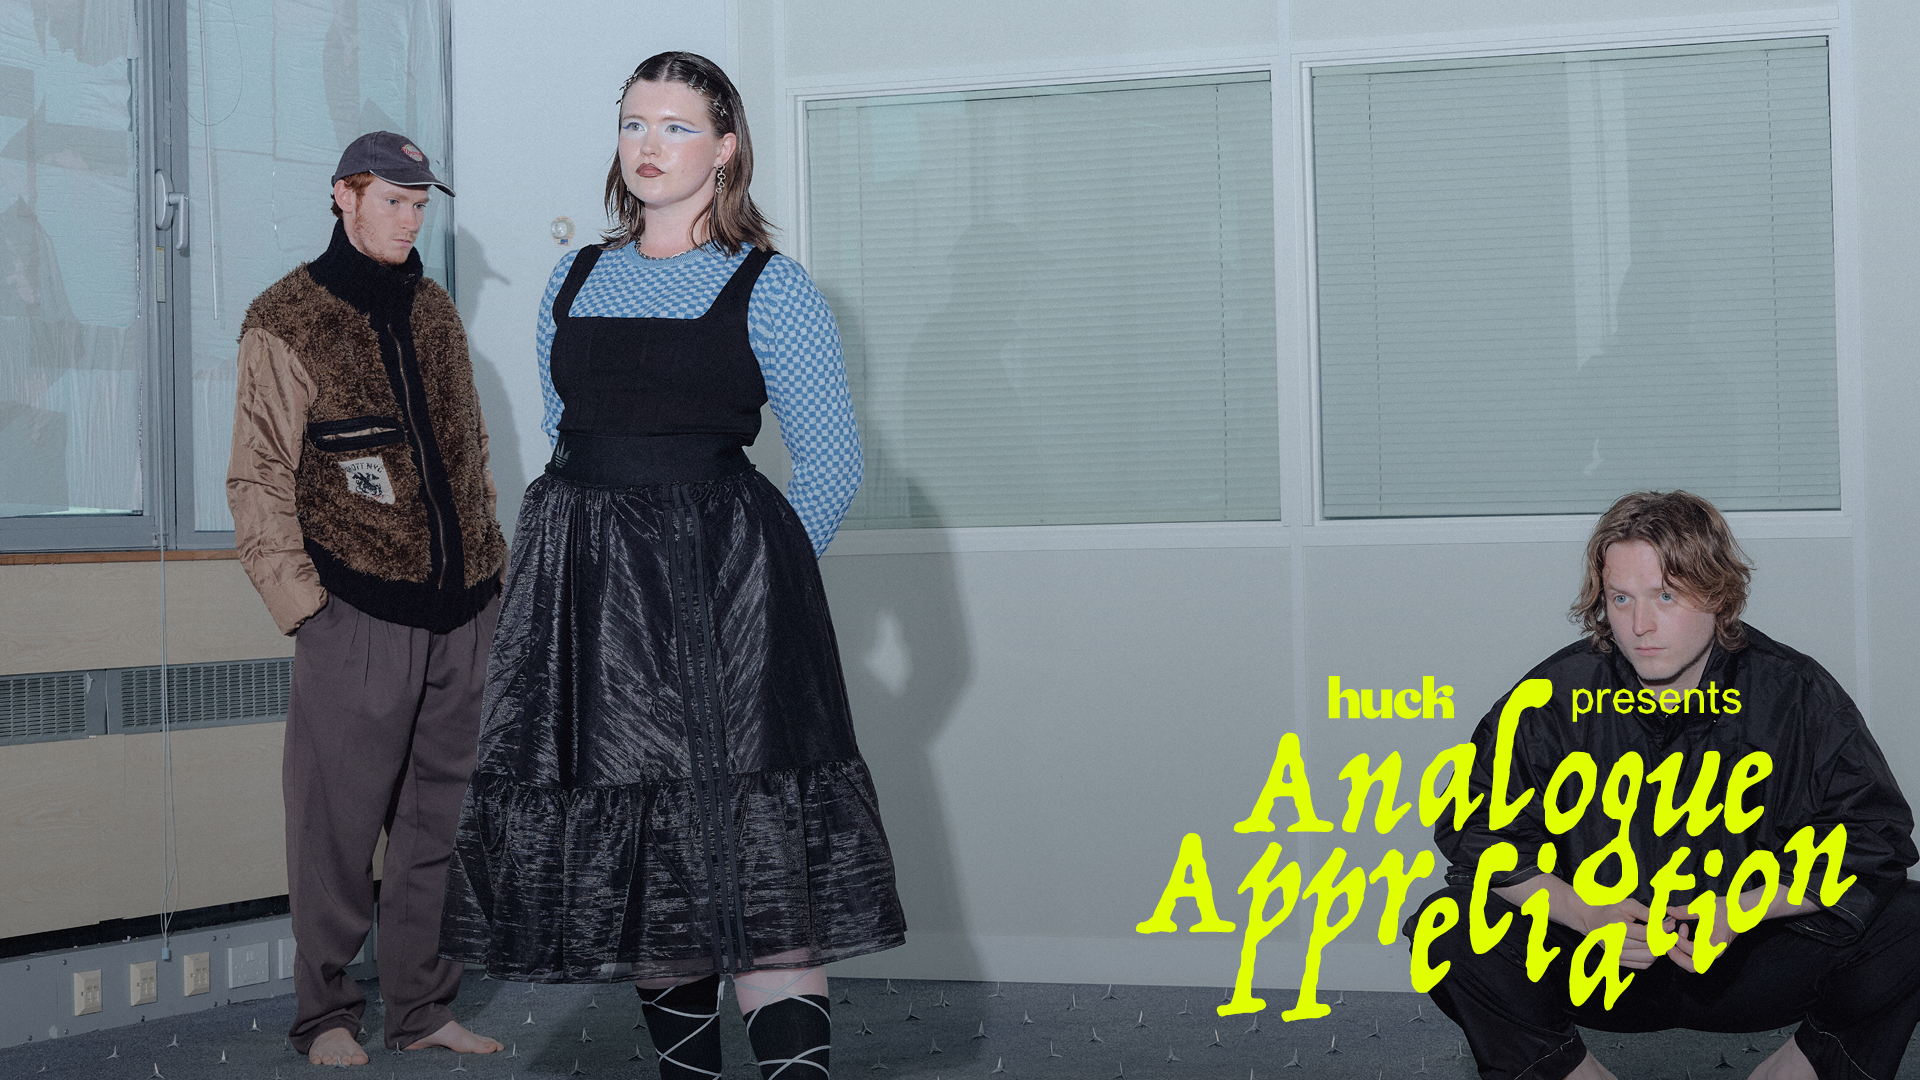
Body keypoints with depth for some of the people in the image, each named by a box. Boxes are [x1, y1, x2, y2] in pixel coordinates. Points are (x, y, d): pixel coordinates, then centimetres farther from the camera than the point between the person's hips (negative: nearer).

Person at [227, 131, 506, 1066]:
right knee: (339, 823, -1)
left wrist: (489, 563, 15)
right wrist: (301, 602, -10)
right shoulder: (285, 323, -4)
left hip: (459, 611, 6)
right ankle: (326, 1015, 11)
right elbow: (259, 481, -5)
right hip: (356, 614, -6)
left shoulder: (433, 310, 15)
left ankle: (422, 1009, 19)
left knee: (438, 821, 10)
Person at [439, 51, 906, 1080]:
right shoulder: (577, 280, 14)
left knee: (749, 843, -11)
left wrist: (753, 575, 1)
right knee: (630, 839, 7)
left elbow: (831, 464, 1)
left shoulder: (768, 288, 0)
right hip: (586, 595, 5)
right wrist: (598, 557, 13)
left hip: (723, 602, -5)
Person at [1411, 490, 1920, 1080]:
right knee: (1447, 931, -25)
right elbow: (1475, 828, -5)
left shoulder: (1796, 694, -9)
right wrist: (1582, 912, -21)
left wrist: (1746, 911, -22)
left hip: (1753, 960, 0)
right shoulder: (1554, 697, -8)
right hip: (1596, 973, 0)